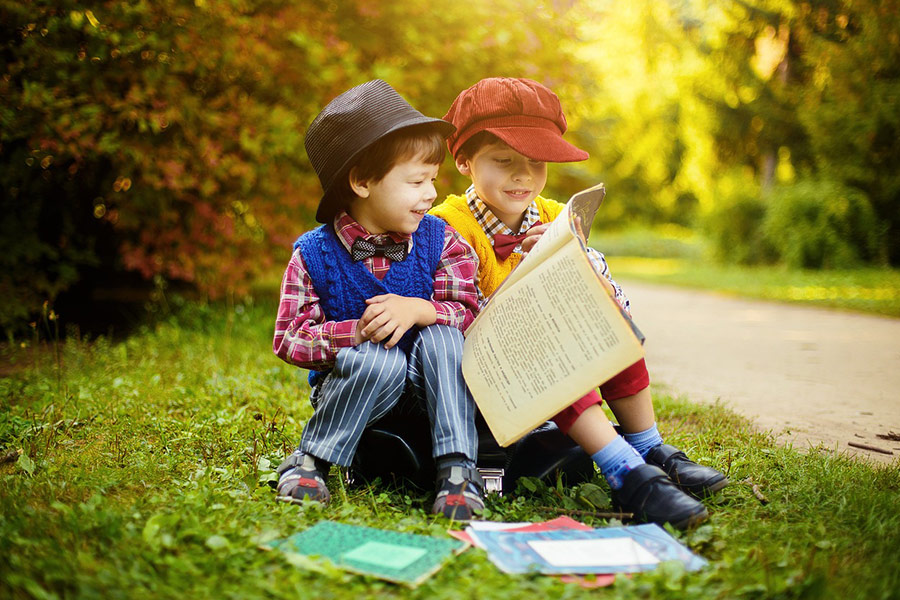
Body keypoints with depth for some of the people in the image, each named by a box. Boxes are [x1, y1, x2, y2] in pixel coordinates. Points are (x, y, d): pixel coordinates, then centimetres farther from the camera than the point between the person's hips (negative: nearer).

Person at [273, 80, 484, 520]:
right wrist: (359, 331, -26)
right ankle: (308, 460, -15)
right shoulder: (314, 254, -10)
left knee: (441, 337, -27)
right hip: (349, 388, -2)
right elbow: (288, 339, -12)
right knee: (381, 359, -34)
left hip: (423, 390, 2)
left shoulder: (439, 242, -3)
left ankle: (458, 470, -25)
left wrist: (419, 310, -29)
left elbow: (470, 314, -9)